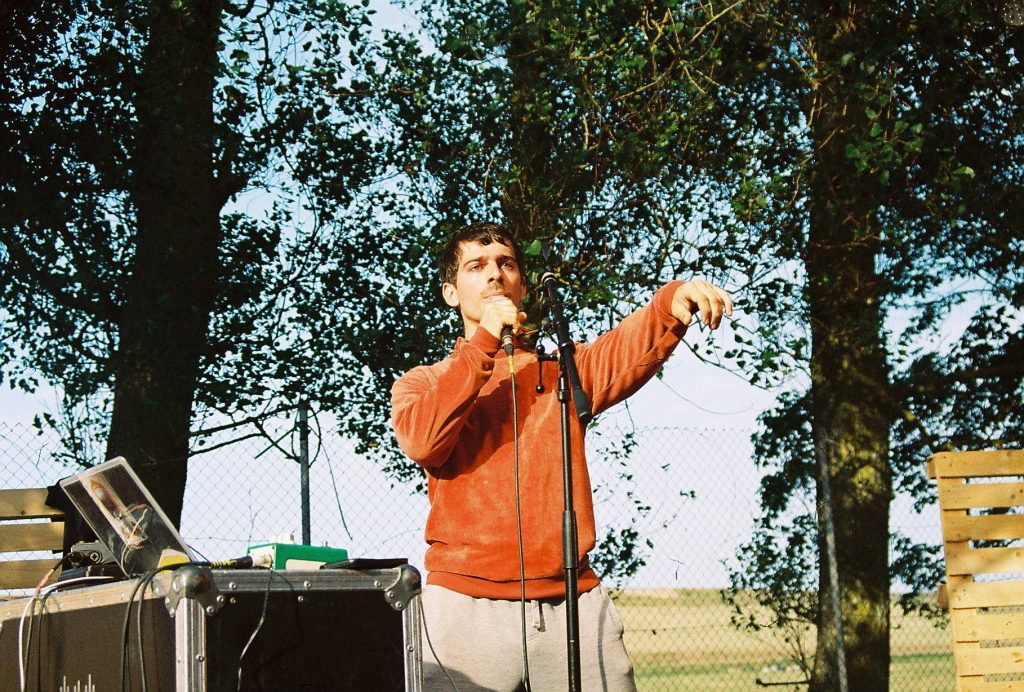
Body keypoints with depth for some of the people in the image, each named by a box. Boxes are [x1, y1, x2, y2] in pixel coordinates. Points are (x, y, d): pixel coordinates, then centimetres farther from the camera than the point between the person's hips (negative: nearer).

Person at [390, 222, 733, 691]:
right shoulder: (421, 383, 13)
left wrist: (673, 304, -24)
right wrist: (485, 343, -9)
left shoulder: (563, 368, 17)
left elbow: (626, 351, -3)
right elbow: (421, 442, -9)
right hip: (465, 604, -1)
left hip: (573, 602, 2)